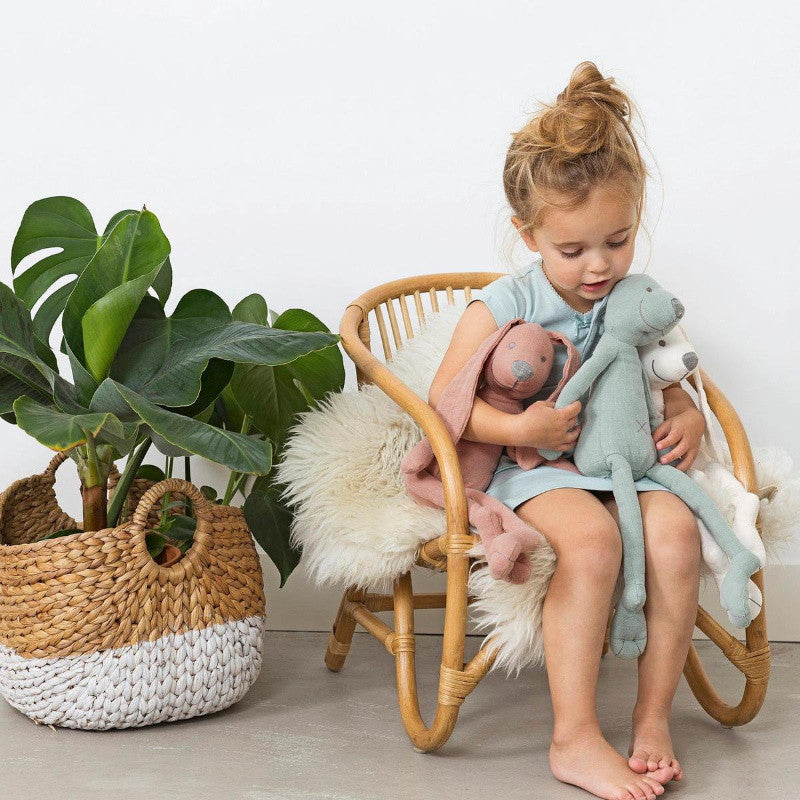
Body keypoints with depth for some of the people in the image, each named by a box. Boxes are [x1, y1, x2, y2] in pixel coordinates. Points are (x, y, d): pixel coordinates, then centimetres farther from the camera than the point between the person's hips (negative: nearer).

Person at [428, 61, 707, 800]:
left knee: (675, 528, -29)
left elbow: (670, 389, 22)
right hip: (536, 468, -4)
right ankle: (575, 739, -27)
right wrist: (520, 429, -19)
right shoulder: (503, 308, -4)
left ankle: (654, 719, -14)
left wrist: (688, 421, -1)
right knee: (591, 535, -36)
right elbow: (443, 398, -7)